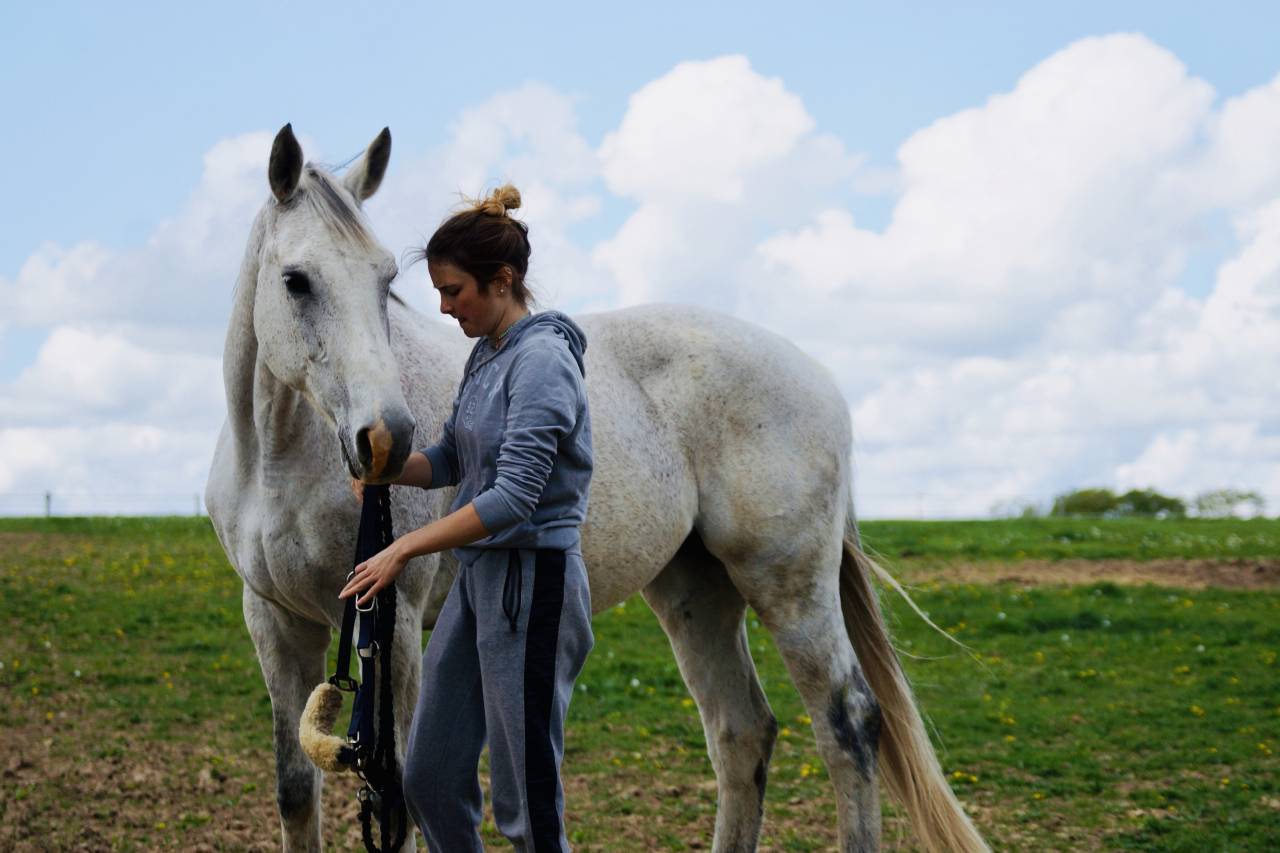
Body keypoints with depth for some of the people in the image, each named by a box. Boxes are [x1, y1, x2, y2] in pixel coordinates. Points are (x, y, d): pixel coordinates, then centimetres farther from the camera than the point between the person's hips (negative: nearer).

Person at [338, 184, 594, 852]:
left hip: (533, 584, -10)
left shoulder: (542, 359, -17)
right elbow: (451, 460, 21)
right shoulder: (486, 354, 12)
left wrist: (403, 550, -23)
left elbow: (514, 496, -25)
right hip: (477, 578, 10)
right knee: (428, 778, 12)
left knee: (524, 797, -2)